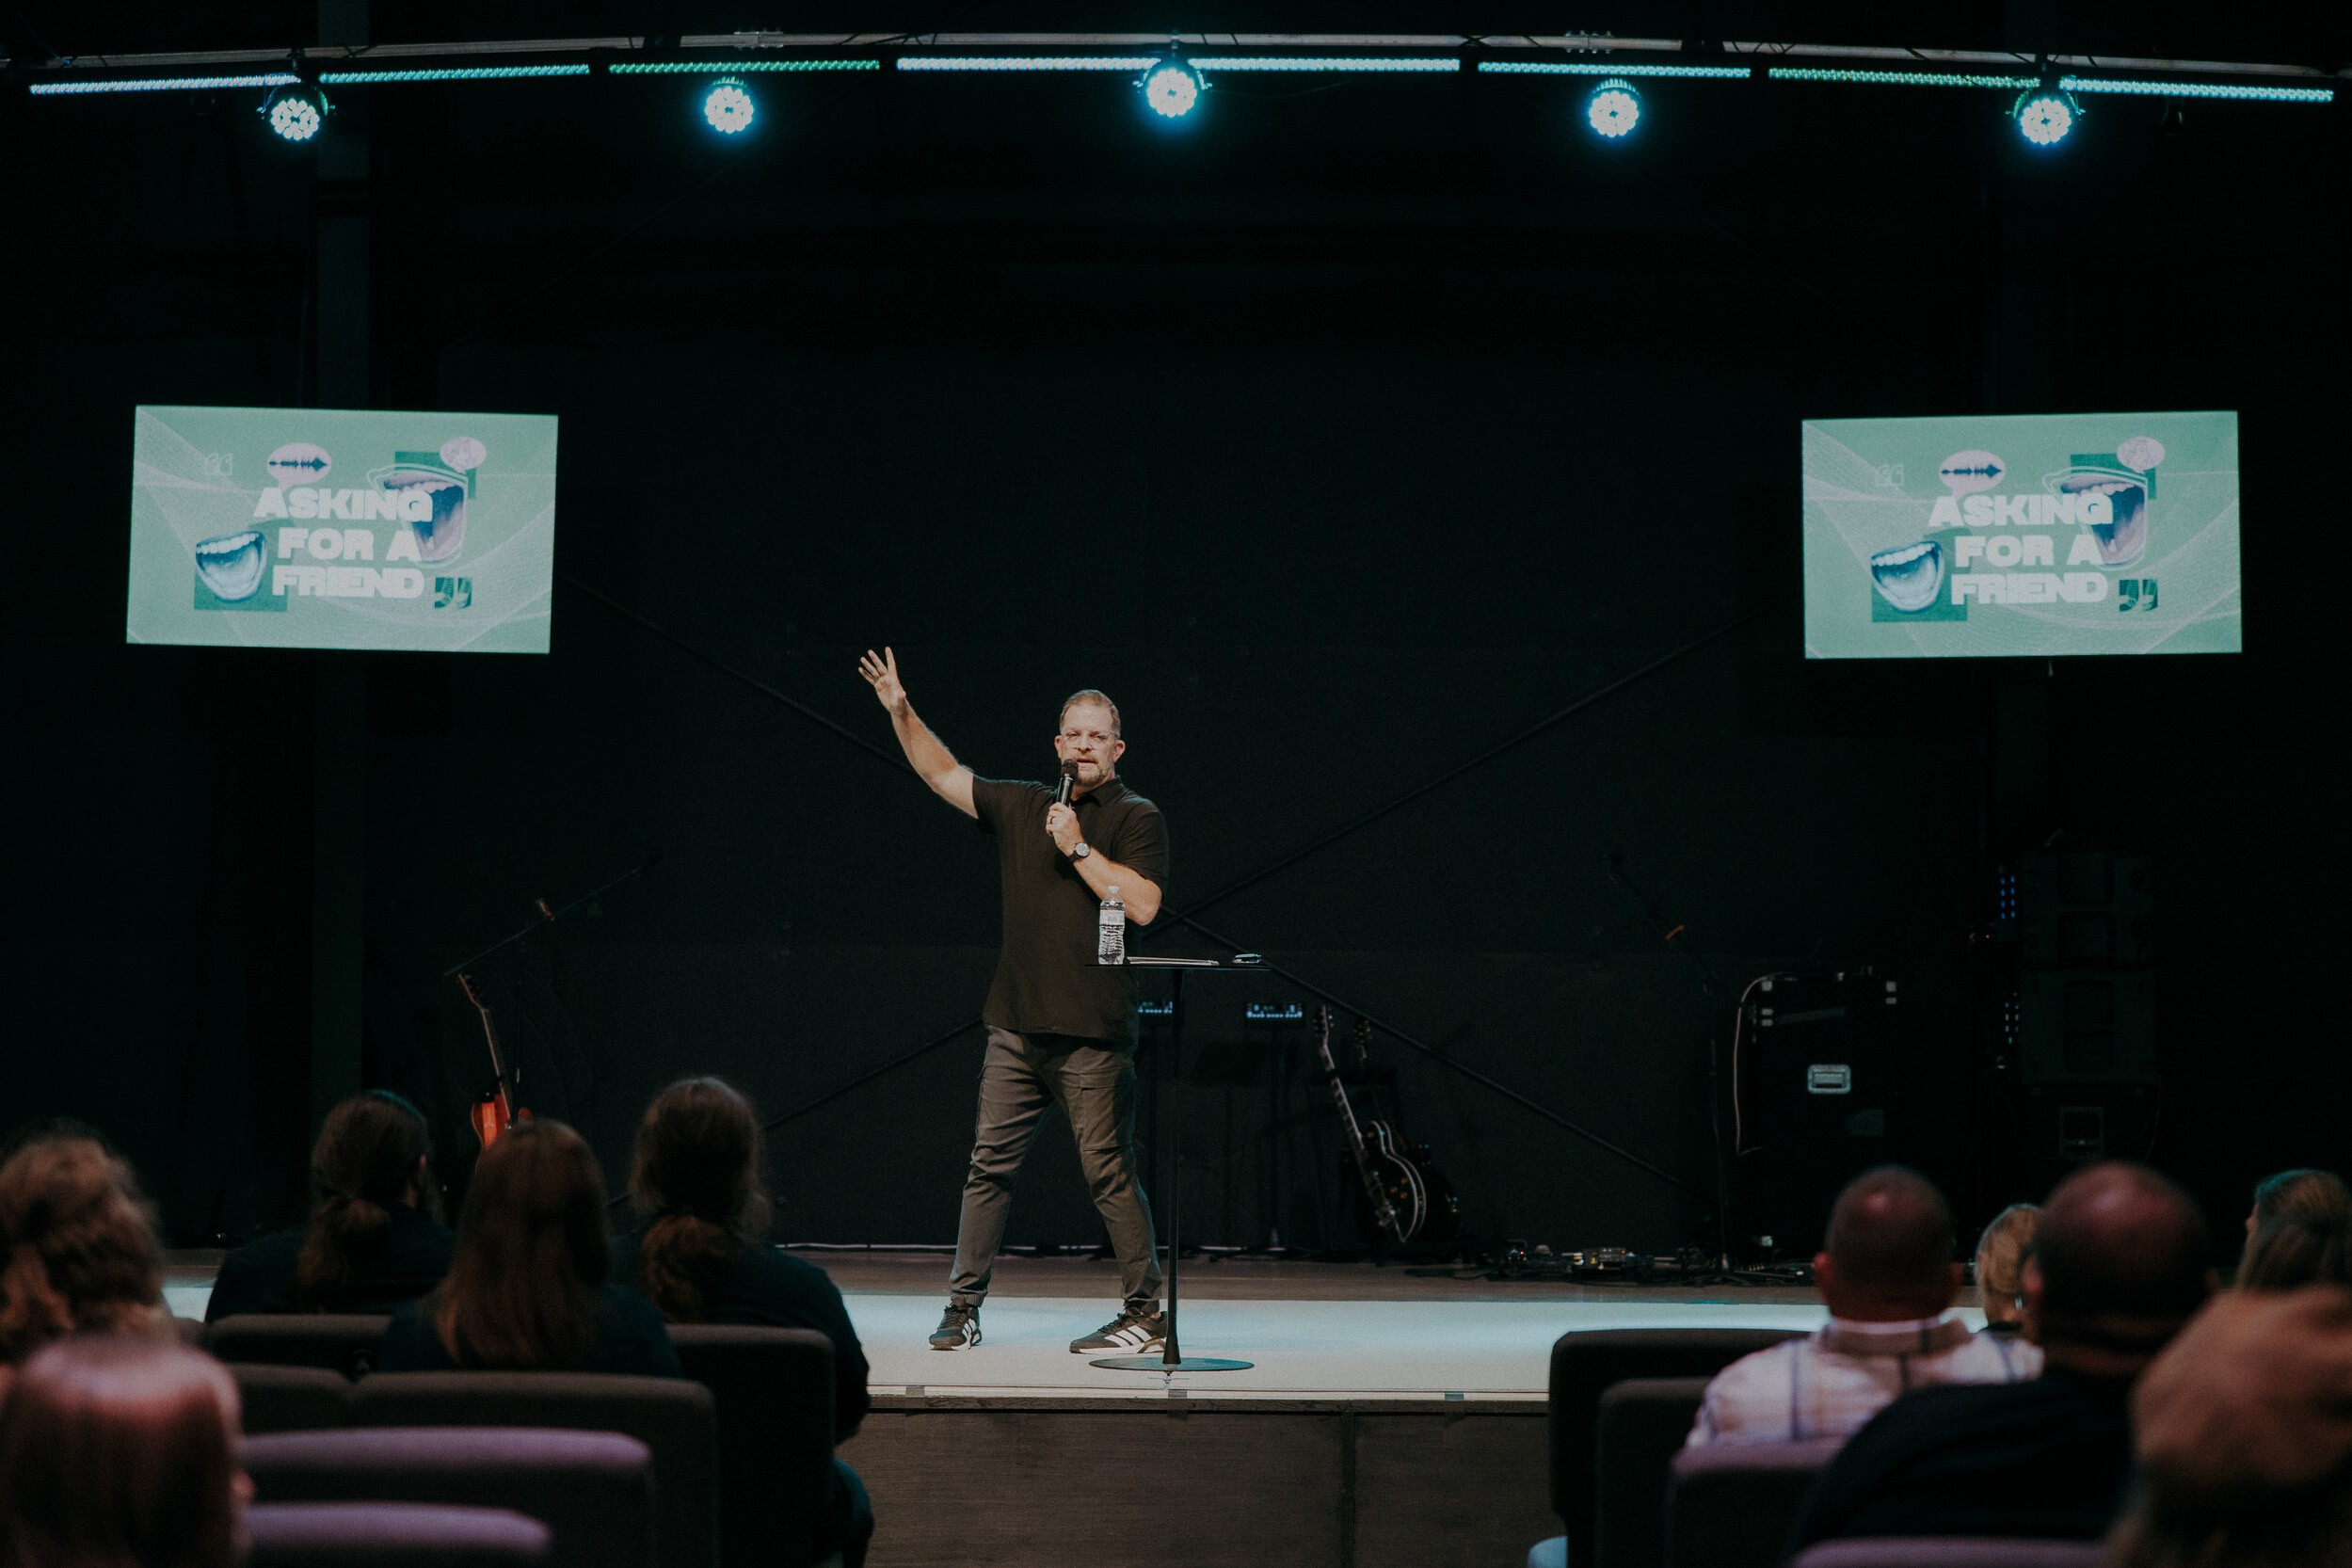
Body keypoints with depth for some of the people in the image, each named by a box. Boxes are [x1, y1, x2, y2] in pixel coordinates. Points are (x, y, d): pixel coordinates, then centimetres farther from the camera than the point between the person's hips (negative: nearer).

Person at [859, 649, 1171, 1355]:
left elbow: (1143, 903, -13)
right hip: (1017, 1025, 5)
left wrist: (1079, 849, -13)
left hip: (1091, 1031, -5)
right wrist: (902, 712, 6)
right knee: (990, 1164, 6)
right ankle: (963, 1308, 12)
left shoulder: (1136, 818, -1)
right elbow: (943, 774, 16)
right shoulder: (1021, 806, 14)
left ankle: (1145, 1312, 5)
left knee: (1110, 1172, -3)